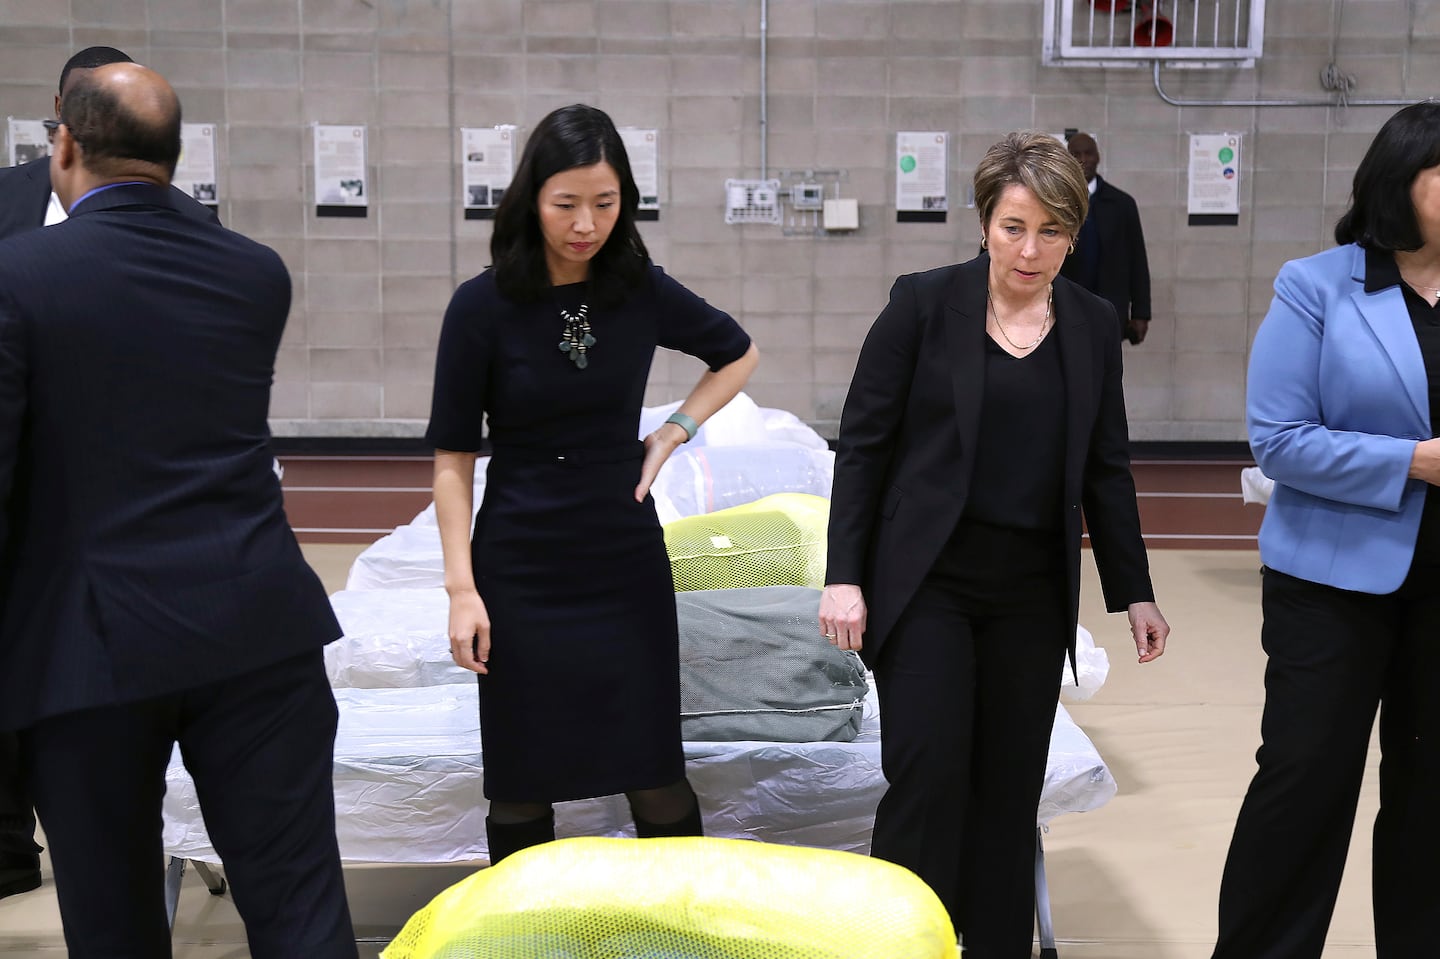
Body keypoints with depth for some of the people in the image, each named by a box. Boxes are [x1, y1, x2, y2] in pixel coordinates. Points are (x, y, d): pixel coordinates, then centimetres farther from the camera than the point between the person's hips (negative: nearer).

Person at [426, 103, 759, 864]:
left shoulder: (643, 292, -2)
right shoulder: (483, 306, -9)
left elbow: (737, 355, 16)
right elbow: (453, 458, -5)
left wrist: (674, 432, 3)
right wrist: (461, 587, -9)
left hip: (625, 559, 2)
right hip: (520, 570, -1)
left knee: (656, 779, 4)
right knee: (519, 787, 6)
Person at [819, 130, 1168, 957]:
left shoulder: (1093, 326, 7)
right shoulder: (925, 303, -4)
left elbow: (1106, 469, 13)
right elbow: (863, 441, -4)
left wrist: (1134, 593, 12)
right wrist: (844, 576, -9)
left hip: (1033, 593, 4)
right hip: (928, 580, -3)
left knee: (1011, 788, 7)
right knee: (928, 776, -9)